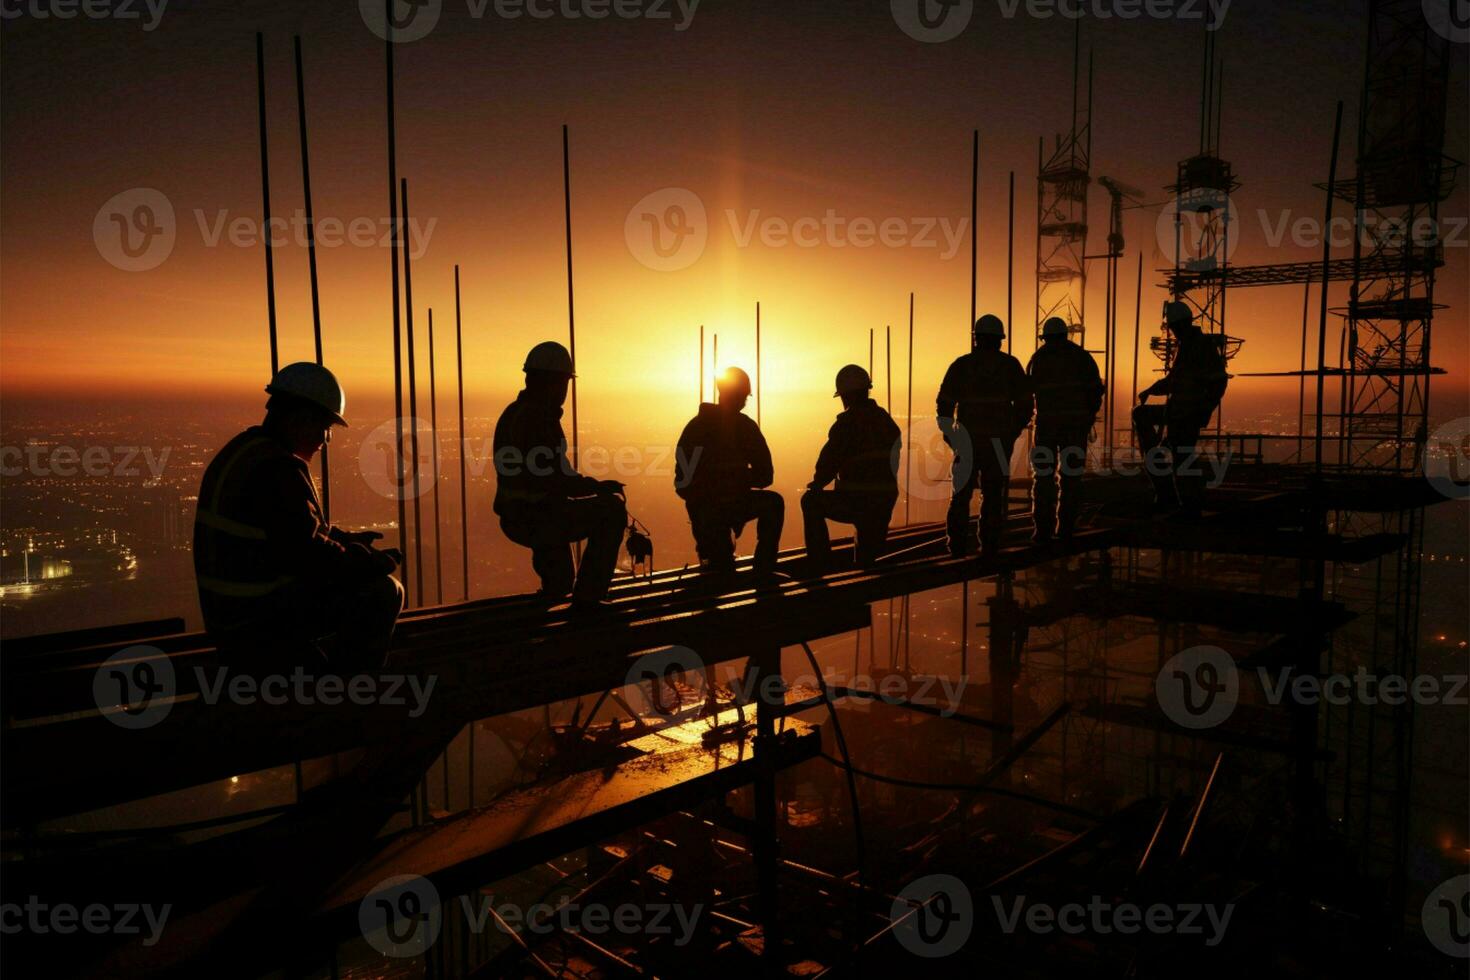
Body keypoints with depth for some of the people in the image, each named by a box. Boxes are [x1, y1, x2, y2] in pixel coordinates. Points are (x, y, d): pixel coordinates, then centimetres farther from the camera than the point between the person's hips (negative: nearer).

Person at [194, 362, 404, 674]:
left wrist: (343, 538, 15)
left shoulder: (240, 452, 11)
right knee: (384, 593, -7)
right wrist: (375, 562, -10)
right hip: (260, 626, -10)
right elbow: (308, 556, -24)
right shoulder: (278, 468, -22)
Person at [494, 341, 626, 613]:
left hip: (515, 519, 10)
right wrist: (599, 486, -6)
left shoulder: (512, 413, 12)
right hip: (539, 520, -10)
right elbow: (559, 479, -22)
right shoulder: (542, 417, -19)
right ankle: (587, 596, -1)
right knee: (613, 510, -1)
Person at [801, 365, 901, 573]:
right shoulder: (886, 419, 8)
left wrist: (817, 484, 9)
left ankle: (819, 564, 10)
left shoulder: (847, 423, -13)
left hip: (857, 503, -6)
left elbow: (830, 460, -11)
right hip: (886, 502, 6)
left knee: (811, 501, 13)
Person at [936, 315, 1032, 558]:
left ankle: (958, 545, 8)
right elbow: (1024, 404, 0)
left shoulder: (961, 365, 0)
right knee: (993, 495, 9)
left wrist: (949, 435, 10)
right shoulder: (1010, 365, 2)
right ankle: (989, 546, 8)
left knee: (961, 494, 11)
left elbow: (944, 405, -3)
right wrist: (1013, 433, 13)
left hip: (967, 440, 0)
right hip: (999, 441, 0)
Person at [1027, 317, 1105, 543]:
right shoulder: (1081, 356, 9)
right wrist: (1089, 417, 12)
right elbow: (1096, 388, 3)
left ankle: (1043, 529, -2)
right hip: (1076, 422, 1)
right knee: (1071, 475, 9)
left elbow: (1027, 389, 9)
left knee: (1044, 476, 4)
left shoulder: (1039, 357, 7)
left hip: (1047, 422, -1)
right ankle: (1065, 527, 8)